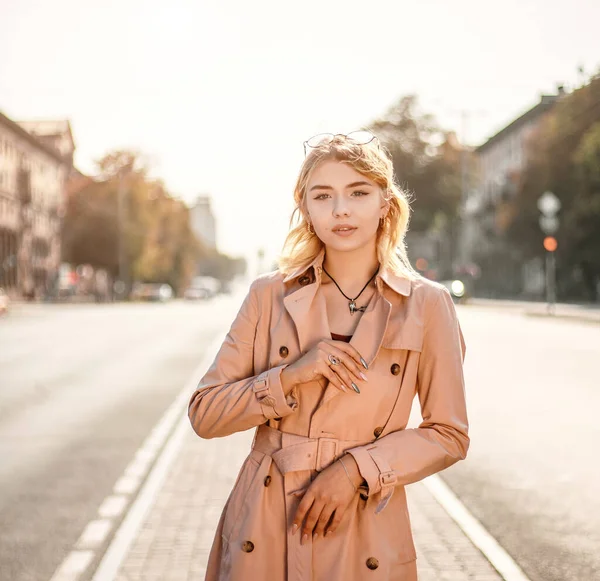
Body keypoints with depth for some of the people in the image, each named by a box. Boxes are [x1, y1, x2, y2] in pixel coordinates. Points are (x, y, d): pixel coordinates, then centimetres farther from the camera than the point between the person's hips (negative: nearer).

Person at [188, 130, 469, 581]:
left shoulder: (426, 304, -4)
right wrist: (290, 377, -15)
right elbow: (205, 414, -1)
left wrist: (358, 468, -13)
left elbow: (449, 435, 0)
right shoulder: (270, 294, 0)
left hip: (364, 537, -1)